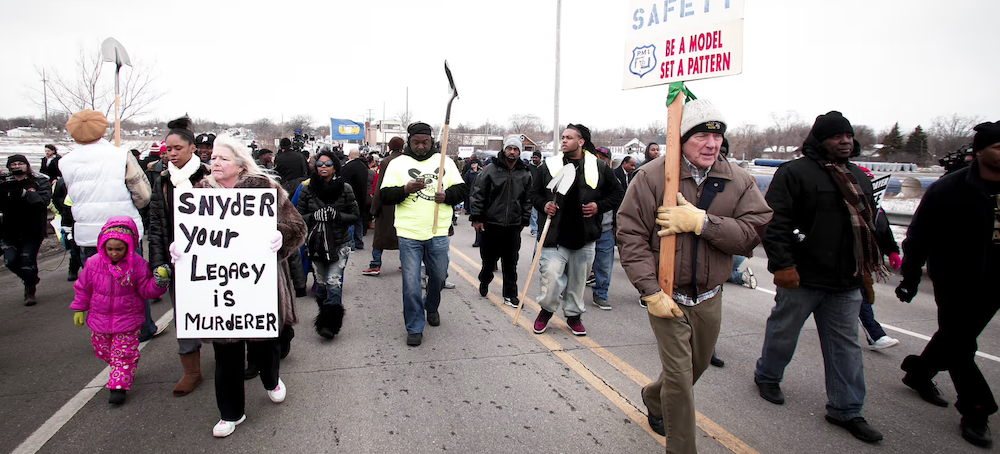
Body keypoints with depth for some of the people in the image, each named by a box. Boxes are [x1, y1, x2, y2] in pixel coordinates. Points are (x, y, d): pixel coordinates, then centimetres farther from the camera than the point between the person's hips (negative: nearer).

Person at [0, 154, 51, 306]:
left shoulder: (40, 181, 0)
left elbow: (44, 200, -17)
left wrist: (23, 193, -29)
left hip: (32, 230, -4)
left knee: (28, 261, -5)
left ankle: (30, 290, 16)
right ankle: (31, 280, 29)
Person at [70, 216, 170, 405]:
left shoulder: (137, 264, -14)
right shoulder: (93, 263, -6)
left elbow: (147, 290, -9)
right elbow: (83, 287, 8)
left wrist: (159, 282, -29)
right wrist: (79, 309, 12)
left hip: (128, 319, -4)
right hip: (100, 319, 4)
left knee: (124, 353, -3)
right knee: (103, 350, 16)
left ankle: (118, 386, 5)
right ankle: (120, 372, 40)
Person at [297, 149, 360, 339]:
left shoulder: (345, 188, -1)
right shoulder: (307, 188, 3)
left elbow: (355, 216, 2)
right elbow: (299, 216, 6)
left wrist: (337, 215, -15)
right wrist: (315, 216, -14)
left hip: (340, 243, -2)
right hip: (316, 243, 2)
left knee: (334, 283, -12)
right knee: (321, 283, 8)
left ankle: (329, 324, -7)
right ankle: (327, 314, 30)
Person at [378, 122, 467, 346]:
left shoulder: (445, 161, 8)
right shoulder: (397, 164, 3)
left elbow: (461, 190, 9)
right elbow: (384, 196, -2)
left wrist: (447, 195, -12)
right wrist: (406, 189, -20)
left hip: (439, 232, 2)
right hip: (409, 234, -2)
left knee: (438, 276, 14)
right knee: (411, 282, -1)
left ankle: (431, 307, 43)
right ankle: (414, 328, 12)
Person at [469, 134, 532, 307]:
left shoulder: (525, 174, 6)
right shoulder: (491, 169, -4)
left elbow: (527, 200, 13)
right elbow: (478, 194, -3)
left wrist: (524, 220, 8)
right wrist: (476, 218, -7)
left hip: (513, 226, 2)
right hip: (491, 224, -2)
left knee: (511, 263, 6)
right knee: (489, 259, 10)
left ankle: (510, 296, 16)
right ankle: (484, 283, 38)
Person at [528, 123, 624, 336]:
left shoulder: (599, 167, 3)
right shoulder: (549, 165, 4)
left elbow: (617, 193, 11)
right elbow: (534, 193, 13)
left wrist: (599, 206, -4)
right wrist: (544, 205, -6)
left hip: (584, 235, 1)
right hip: (555, 234, -1)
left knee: (578, 278, 11)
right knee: (551, 275, -8)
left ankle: (573, 314, 30)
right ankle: (546, 309, 18)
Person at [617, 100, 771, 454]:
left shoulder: (739, 181, -3)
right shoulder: (652, 176, -12)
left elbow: (755, 233, -15)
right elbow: (630, 235, -14)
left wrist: (701, 222, -27)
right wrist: (652, 292, -18)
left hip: (709, 298, 5)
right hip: (666, 297, -4)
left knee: (697, 366, 22)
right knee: (680, 375, -3)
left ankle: (654, 399, 52)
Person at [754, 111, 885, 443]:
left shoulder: (859, 178, 15)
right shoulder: (795, 172, -10)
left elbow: (869, 224, 23)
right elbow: (775, 221, -17)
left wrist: (868, 265, 19)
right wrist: (782, 264, -22)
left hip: (846, 282, 7)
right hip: (802, 278, -6)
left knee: (846, 345, 10)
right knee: (784, 331, 11)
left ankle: (846, 410, 20)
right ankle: (767, 376, 35)